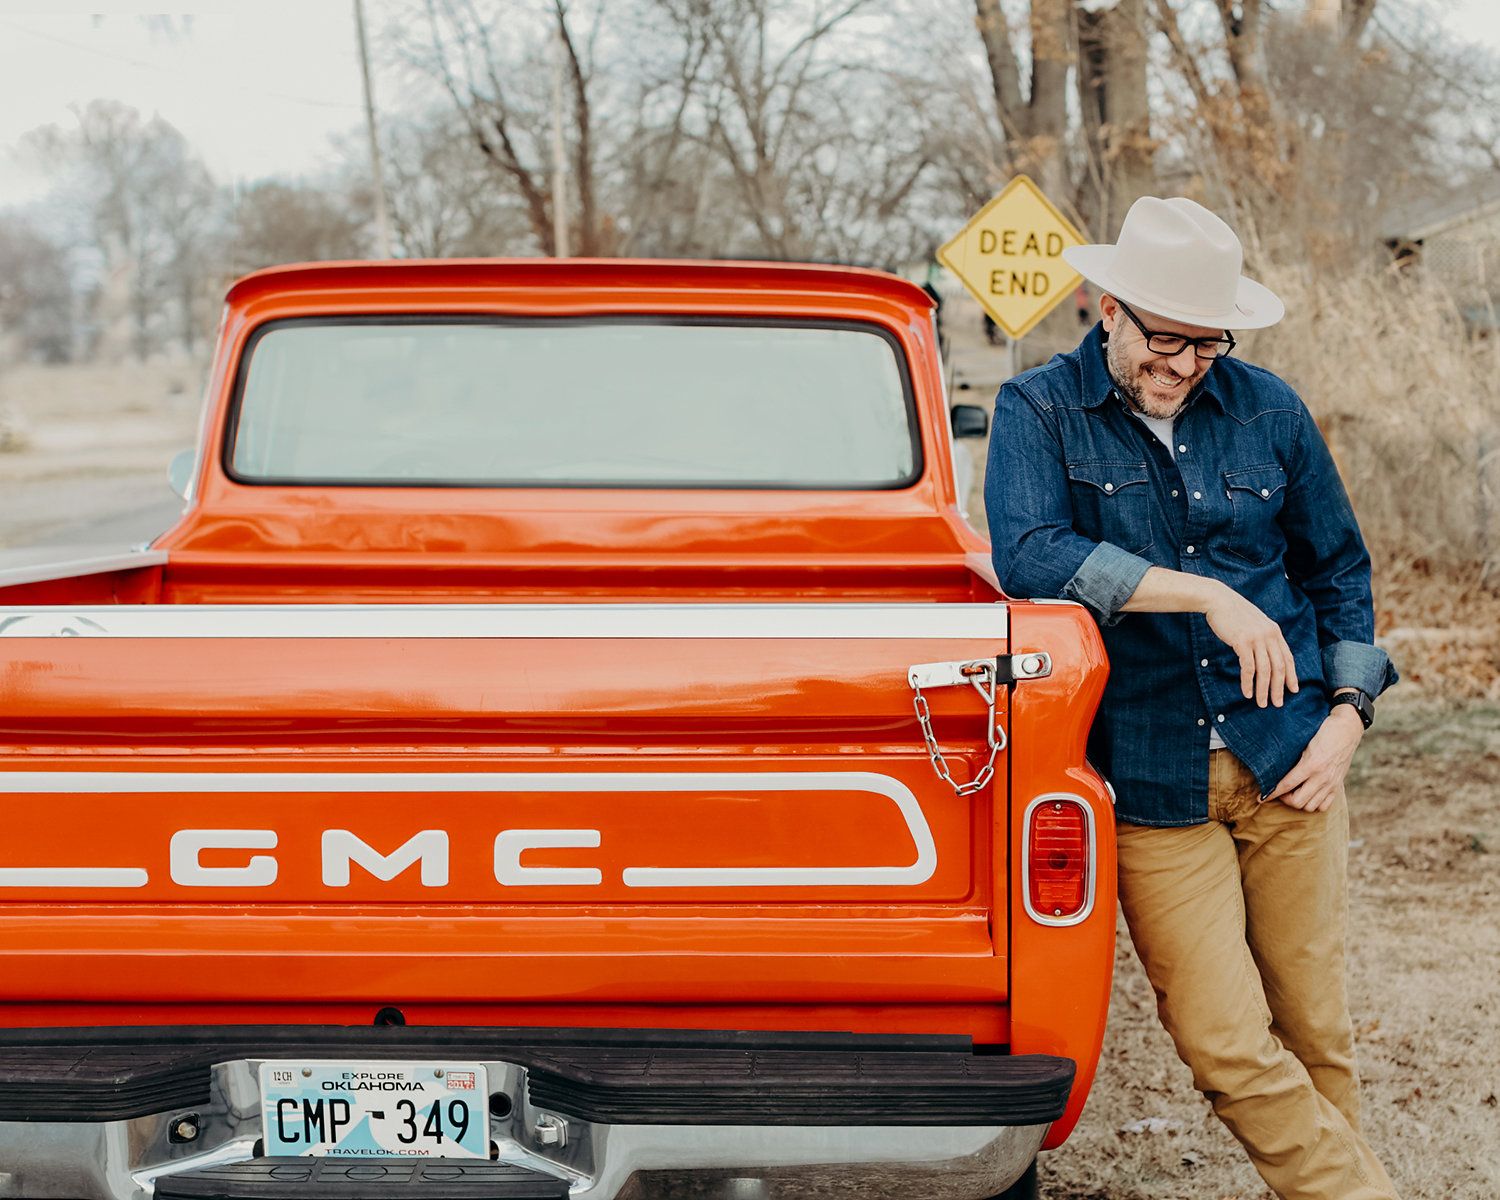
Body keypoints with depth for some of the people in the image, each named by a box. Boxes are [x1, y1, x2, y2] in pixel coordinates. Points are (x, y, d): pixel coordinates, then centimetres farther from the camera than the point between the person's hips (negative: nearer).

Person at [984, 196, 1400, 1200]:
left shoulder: (1266, 409, 7)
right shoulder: (1039, 412, -2)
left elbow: (1338, 564, 18)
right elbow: (1029, 557, -19)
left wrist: (1348, 711, 5)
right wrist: (1209, 595, -20)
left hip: (1290, 761, 2)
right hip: (1153, 781, -2)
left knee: (1316, 1032, 7)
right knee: (1229, 1048, -6)